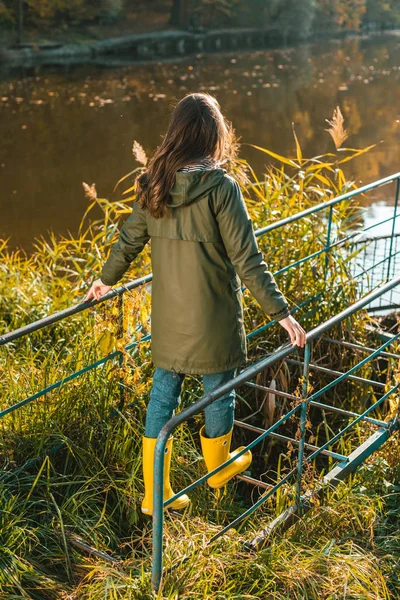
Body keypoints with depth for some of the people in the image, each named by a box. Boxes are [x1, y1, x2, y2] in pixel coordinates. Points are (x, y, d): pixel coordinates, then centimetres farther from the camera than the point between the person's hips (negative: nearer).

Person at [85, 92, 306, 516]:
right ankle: (218, 467, 42)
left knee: (162, 394, 15)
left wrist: (107, 279, 26)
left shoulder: (153, 186, -4)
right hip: (213, 318, -5)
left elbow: (128, 241, 8)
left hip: (167, 317, 5)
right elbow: (247, 260, -19)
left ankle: (154, 494, 23)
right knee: (219, 392, 18)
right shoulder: (220, 187, -19)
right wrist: (280, 312, -12)